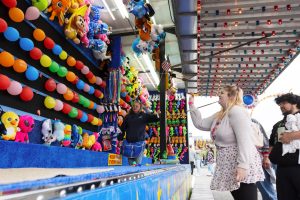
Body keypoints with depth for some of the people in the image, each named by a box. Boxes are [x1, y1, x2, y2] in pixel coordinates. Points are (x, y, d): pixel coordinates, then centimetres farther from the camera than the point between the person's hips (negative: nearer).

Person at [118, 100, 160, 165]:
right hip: (129, 142, 2)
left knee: (138, 163, -1)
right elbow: (122, 129, 11)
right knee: (130, 162, 6)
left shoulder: (144, 116, 6)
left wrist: (157, 116, -30)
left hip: (140, 141, -1)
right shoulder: (128, 117, 9)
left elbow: (152, 117, -8)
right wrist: (120, 139, 7)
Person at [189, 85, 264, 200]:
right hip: (230, 166, 10)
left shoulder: (236, 111, -16)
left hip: (242, 165, -10)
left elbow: (244, 140, -24)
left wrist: (243, 165, -30)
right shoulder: (219, 115, 14)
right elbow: (200, 124, 15)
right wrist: (191, 105, 14)